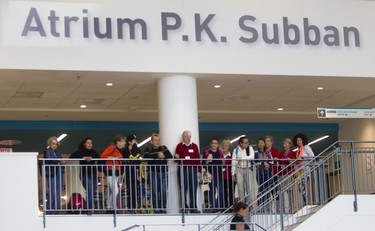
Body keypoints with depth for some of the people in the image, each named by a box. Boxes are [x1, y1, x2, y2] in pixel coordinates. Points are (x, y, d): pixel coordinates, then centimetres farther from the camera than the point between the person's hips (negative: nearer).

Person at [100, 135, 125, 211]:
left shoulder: (119, 150, 14)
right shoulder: (111, 148, -12)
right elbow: (102, 156, -18)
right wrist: (114, 158, -21)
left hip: (117, 173, 9)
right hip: (110, 172, -9)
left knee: (111, 192, 12)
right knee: (115, 191, -14)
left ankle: (109, 208, 17)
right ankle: (115, 209, -11)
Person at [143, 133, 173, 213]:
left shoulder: (163, 148, 15)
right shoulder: (148, 149, 9)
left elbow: (170, 156, 2)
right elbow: (146, 156, -13)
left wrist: (163, 156, -16)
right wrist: (157, 155, -18)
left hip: (163, 172, 2)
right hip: (153, 172, -2)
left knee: (163, 191, -5)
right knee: (154, 191, -5)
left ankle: (163, 208, 2)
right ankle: (156, 209, -1)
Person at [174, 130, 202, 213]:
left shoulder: (194, 146, 10)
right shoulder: (179, 146, 8)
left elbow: (198, 159, 8)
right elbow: (177, 159, 10)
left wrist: (199, 171, 3)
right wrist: (177, 158, -14)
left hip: (193, 169, 1)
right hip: (183, 169, -1)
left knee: (193, 189, 1)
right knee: (183, 189, -2)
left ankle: (193, 207, 4)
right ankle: (184, 207, 2)